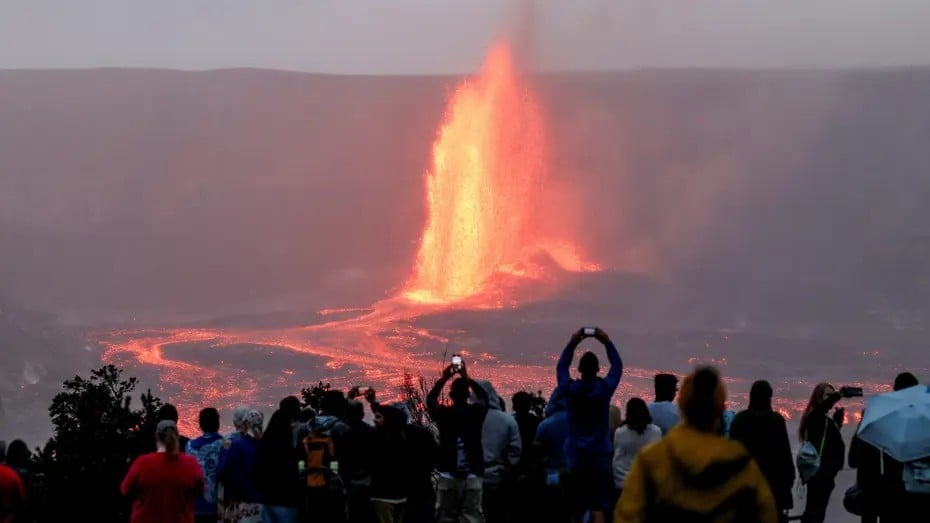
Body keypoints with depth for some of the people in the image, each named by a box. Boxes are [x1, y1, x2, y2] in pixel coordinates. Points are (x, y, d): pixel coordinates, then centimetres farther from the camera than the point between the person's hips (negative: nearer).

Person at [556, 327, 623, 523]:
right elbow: (617, 366, 10)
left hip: (575, 456, 2)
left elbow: (561, 367, 15)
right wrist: (607, 342, 12)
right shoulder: (604, 388, -6)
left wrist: (573, 343, 16)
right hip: (600, 455, -2)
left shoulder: (571, 389, -4)